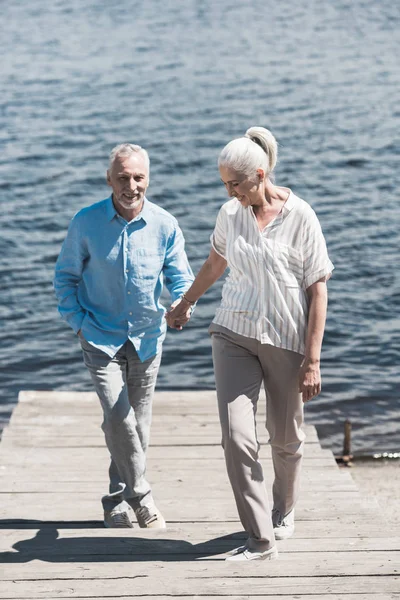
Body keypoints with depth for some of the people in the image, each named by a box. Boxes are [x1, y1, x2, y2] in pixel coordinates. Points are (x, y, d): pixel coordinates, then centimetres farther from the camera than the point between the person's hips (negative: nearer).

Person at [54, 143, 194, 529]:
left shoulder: (165, 225, -6)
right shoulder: (86, 223, -9)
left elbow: (180, 277, 2)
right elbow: (65, 277, 3)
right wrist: (78, 322, -6)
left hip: (147, 337, 2)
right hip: (101, 337, -2)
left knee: (138, 423, 10)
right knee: (117, 416, -18)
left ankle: (119, 500, 26)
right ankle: (141, 495, -1)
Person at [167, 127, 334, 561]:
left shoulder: (300, 218, -11)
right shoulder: (230, 214, 2)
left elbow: (318, 290, -9)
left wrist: (312, 360, -12)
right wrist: (184, 304, 37)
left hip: (286, 340, -3)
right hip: (234, 334, 3)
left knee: (285, 438, 12)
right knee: (236, 437, -11)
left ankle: (284, 509, 41)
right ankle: (260, 539, -6)